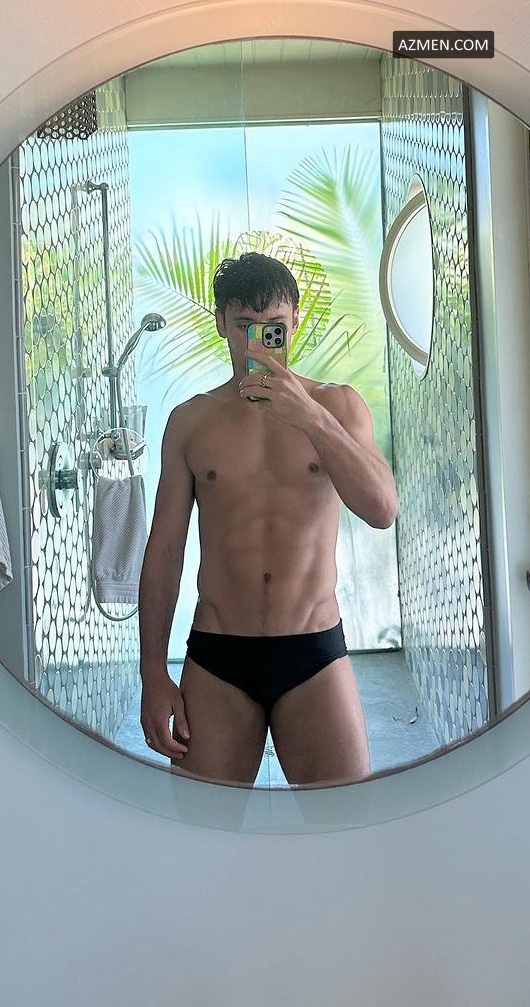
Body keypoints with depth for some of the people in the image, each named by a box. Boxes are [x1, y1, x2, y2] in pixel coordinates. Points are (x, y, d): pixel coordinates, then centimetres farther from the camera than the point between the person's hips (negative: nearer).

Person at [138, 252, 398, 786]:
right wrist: (153, 674, 3)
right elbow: (164, 549, 6)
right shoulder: (190, 420, 5)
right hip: (215, 661, 1)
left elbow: (382, 510, -9)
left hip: (313, 656, 0)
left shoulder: (337, 404, 3)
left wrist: (312, 418, -21)